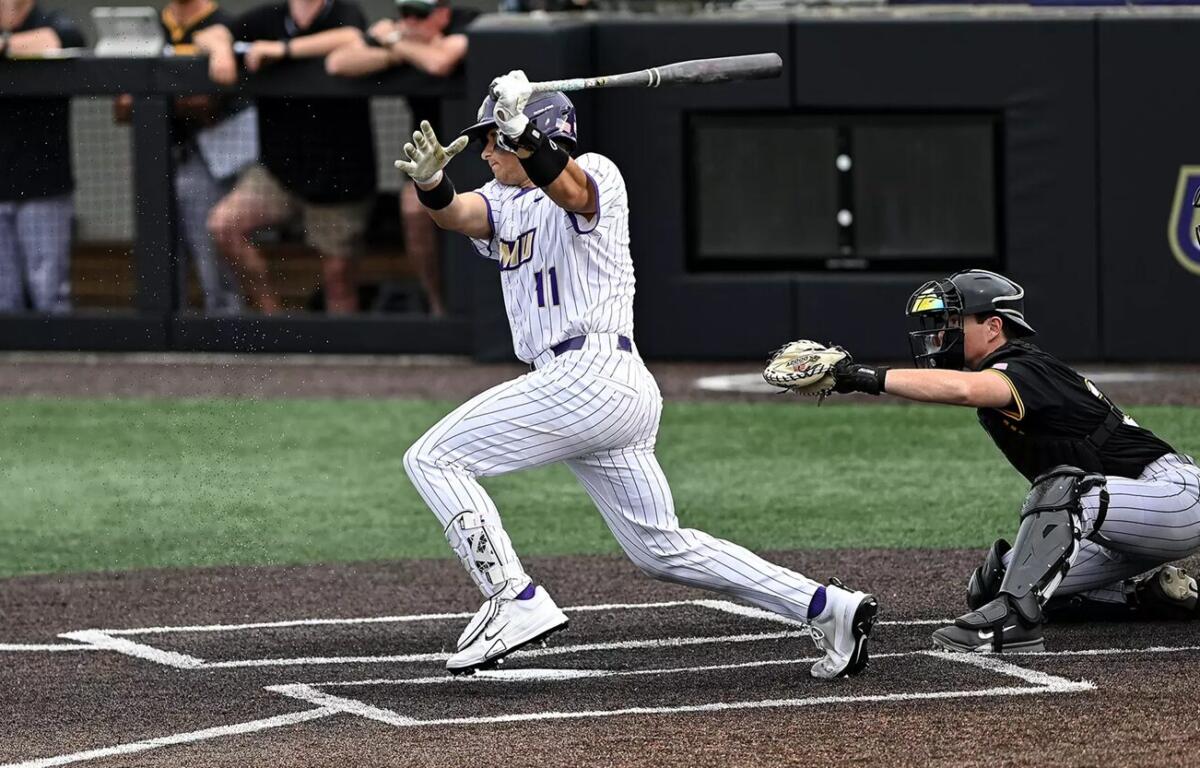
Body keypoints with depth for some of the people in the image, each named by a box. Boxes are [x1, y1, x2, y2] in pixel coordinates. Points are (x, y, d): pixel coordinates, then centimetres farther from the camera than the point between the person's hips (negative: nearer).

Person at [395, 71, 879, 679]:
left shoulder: (595, 174, -4)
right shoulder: (503, 201, 19)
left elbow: (570, 189, -29)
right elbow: (458, 214, -2)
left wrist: (521, 127, -47)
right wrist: (430, 183, -25)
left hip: (590, 372, -10)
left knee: (433, 457, -9)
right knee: (664, 548, 12)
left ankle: (514, 599, -18)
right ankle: (828, 607, 10)